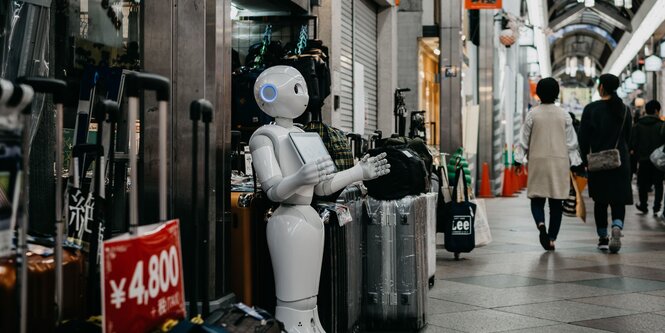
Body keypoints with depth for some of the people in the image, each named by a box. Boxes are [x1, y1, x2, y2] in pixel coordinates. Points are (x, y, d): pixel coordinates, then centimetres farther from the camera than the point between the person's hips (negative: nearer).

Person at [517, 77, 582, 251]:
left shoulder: (532, 114, -3)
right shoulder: (564, 115, 1)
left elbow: (524, 140, 1)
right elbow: (571, 142, 4)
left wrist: (519, 160, 9)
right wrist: (575, 162, 12)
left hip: (537, 160, -1)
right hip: (560, 161, 1)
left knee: (537, 198, 7)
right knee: (556, 201, 7)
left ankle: (541, 224, -22)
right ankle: (552, 238, 7)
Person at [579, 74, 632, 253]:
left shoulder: (591, 109, -7)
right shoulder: (624, 109, 5)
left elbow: (583, 137, -6)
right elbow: (627, 136, 11)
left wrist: (586, 160, 3)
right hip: (621, 162, 2)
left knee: (600, 201, 9)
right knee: (618, 199, 4)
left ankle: (603, 239, 12)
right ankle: (617, 227, -23)